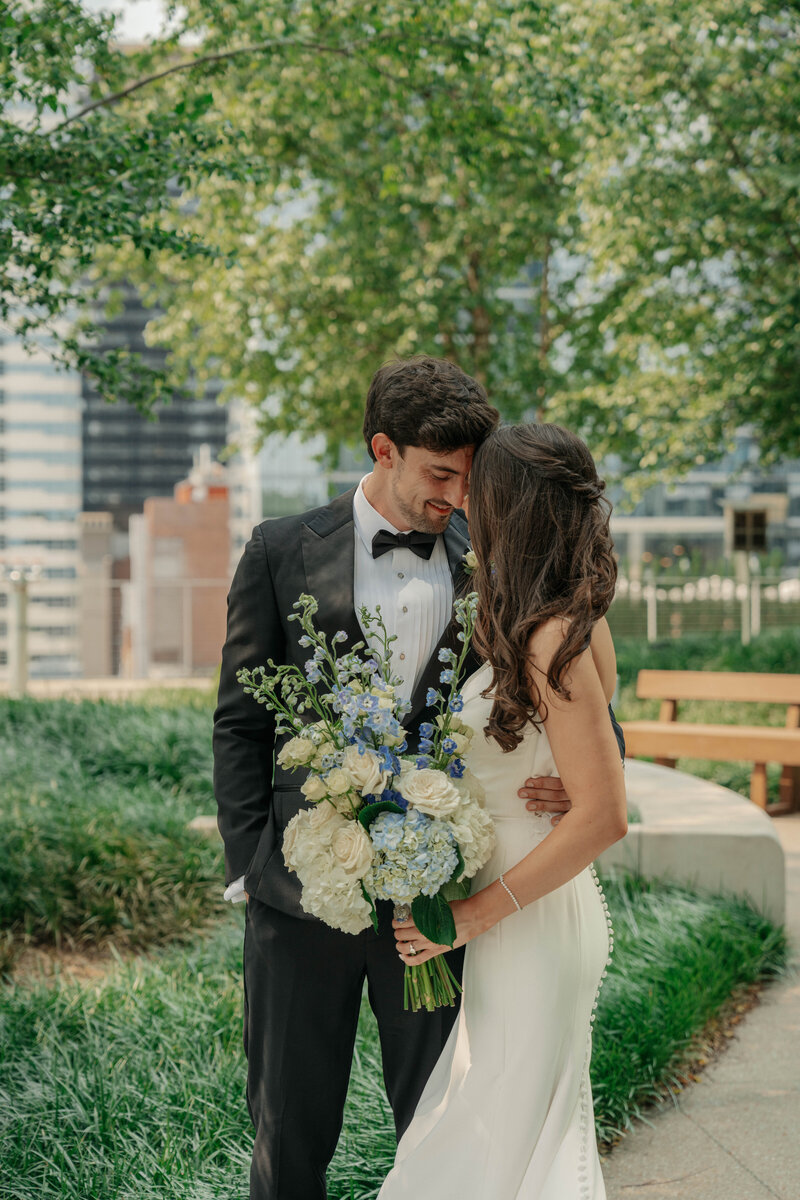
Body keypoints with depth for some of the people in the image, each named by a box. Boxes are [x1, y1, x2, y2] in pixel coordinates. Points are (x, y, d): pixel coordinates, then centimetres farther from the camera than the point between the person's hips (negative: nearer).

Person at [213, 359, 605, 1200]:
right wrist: (252, 867, -4)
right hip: (305, 884, -1)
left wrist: (569, 784, -11)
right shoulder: (282, 552, 2)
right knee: (291, 1127, 10)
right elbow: (240, 723, 3)